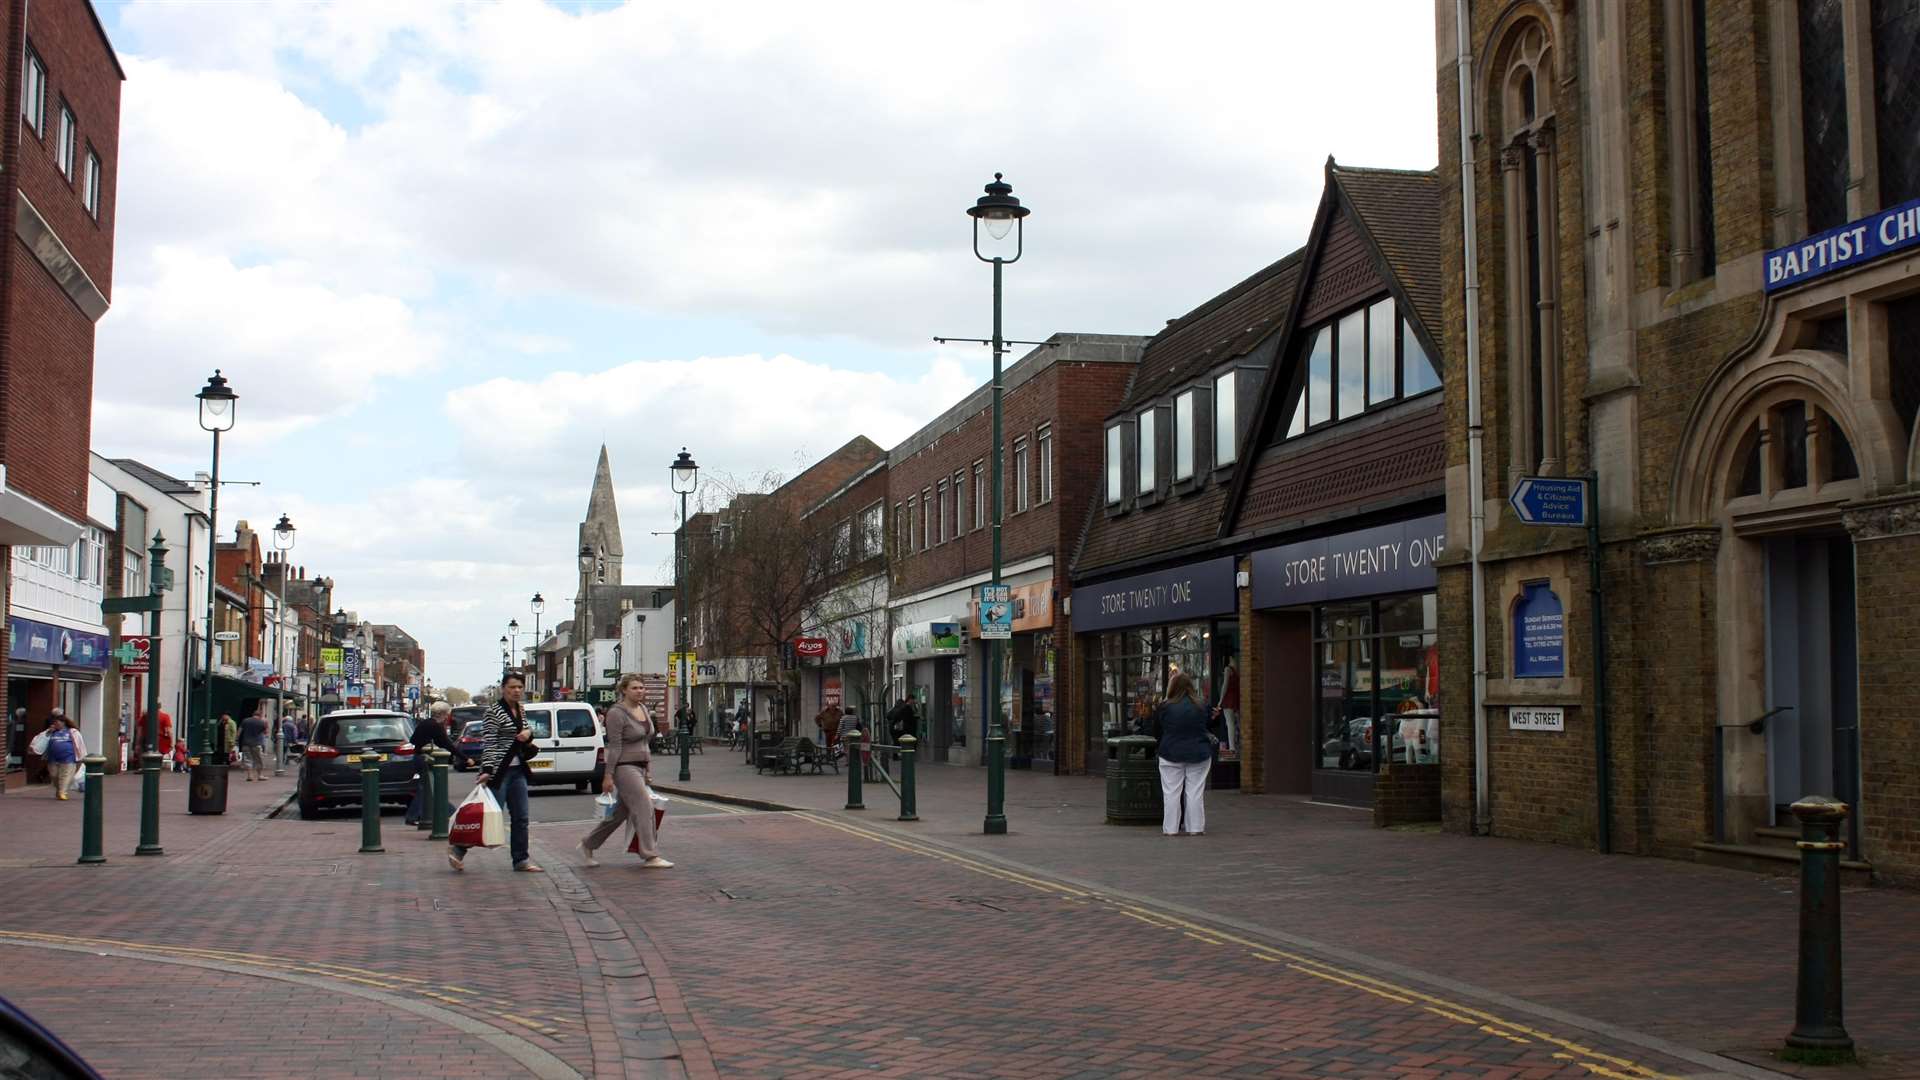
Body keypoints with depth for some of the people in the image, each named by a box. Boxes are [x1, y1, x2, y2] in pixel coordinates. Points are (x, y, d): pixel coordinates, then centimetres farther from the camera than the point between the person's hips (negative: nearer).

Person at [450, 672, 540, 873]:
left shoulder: (521, 711, 13)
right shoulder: (494, 711, -10)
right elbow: (489, 743, -15)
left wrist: (529, 733, 2)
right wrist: (486, 770, -23)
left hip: (518, 770, 8)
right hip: (499, 770, -8)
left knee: (520, 818, 6)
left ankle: (521, 860, 12)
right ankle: (458, 848, 10)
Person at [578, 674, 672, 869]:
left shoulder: (642, 708, 11)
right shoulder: (617, 713, -14)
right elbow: (614, 747, -16)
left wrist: (649, 770, 18)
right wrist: (608, 776, -16)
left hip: (641, 766, 9)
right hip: (625, 767, -9)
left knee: (620, 812, 13)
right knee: (644, 809, -11)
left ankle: (588, 844, 26)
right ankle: (651, 856, -7)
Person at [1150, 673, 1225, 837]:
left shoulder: (1164, 708, -8)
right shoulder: (1201, 707, -3)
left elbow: (1156, 733, 2)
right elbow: (1209, 726, 8)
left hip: (1171, 755, -1)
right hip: (1199, 755, 2)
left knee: (1171, 792, 4)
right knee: (1195, 792, 6)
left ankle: (1171, 828, 6)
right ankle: (1195, 827, 8)